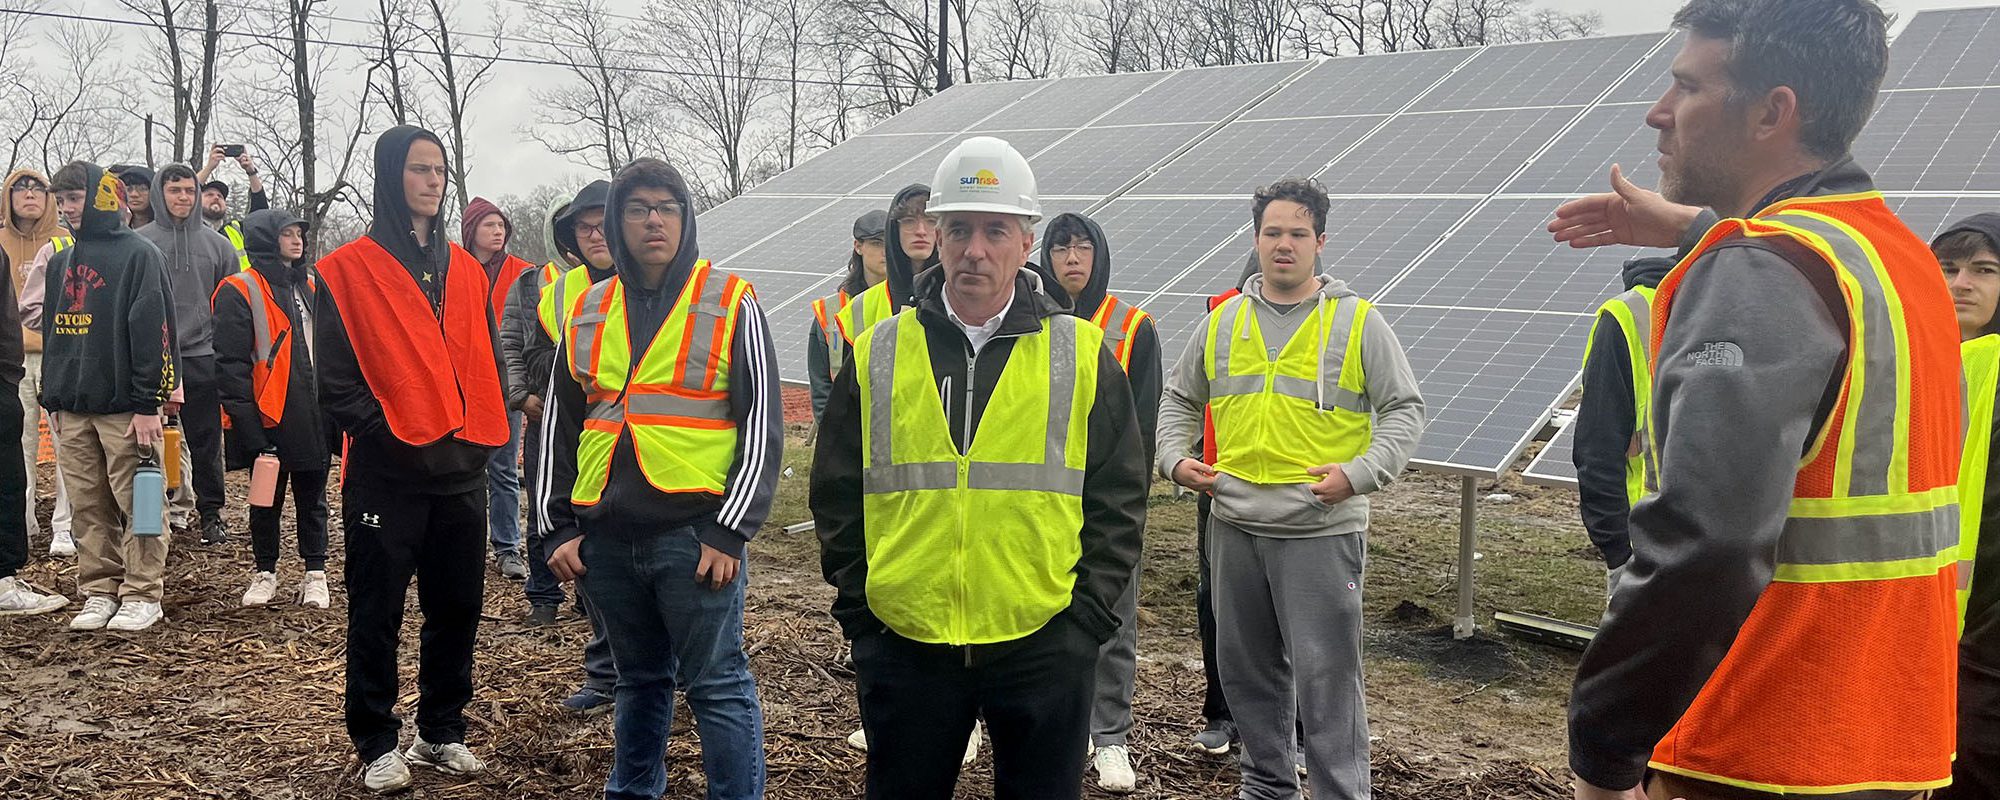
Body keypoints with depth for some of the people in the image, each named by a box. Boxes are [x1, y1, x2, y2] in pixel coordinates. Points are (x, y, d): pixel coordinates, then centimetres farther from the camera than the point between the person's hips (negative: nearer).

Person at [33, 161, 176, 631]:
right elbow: (51, 331, 22)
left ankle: (142, 595, 4)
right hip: (73, 407, 7)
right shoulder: (61, 262, 17)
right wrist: (52, 397, 14)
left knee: (136, 503, -2)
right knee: (89, 506, 8)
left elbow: (152, 329, -10)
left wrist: (148, 403, -14)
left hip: (124, 405, -6)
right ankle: (98, 592, 16)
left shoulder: (138, 254, -4)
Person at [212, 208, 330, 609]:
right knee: (267, 497, 9)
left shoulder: (310, 286, 14)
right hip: (269, 416, -5)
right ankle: (265, 573, 22)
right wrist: (244, 416, -17)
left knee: (312, 495, 9)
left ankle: (316, 574, 17)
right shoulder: (240, 291, -6)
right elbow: (230, 361, -11)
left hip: (313, 415, 5)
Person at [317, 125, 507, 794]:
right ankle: (376, 744, 17)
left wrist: (479, 435, 4)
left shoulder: (465, 270, 13)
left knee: (458, 608, 11)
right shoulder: (348, 270, -4)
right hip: (385, 474, -5)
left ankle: (442, 730, 26)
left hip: (461, 471, 5)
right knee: (377, 613, 4)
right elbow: (334, 377, -8)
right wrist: (385, 431, -15)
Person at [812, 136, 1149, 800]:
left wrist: (1088, 618, -4)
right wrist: (857, 609, 2)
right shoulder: (877, 355, 4)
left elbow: (1119, 498, 3)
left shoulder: (1083, 356, 1)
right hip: (903, 647, 1)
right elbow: (836, 494, 8)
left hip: (1044, 647, -1)